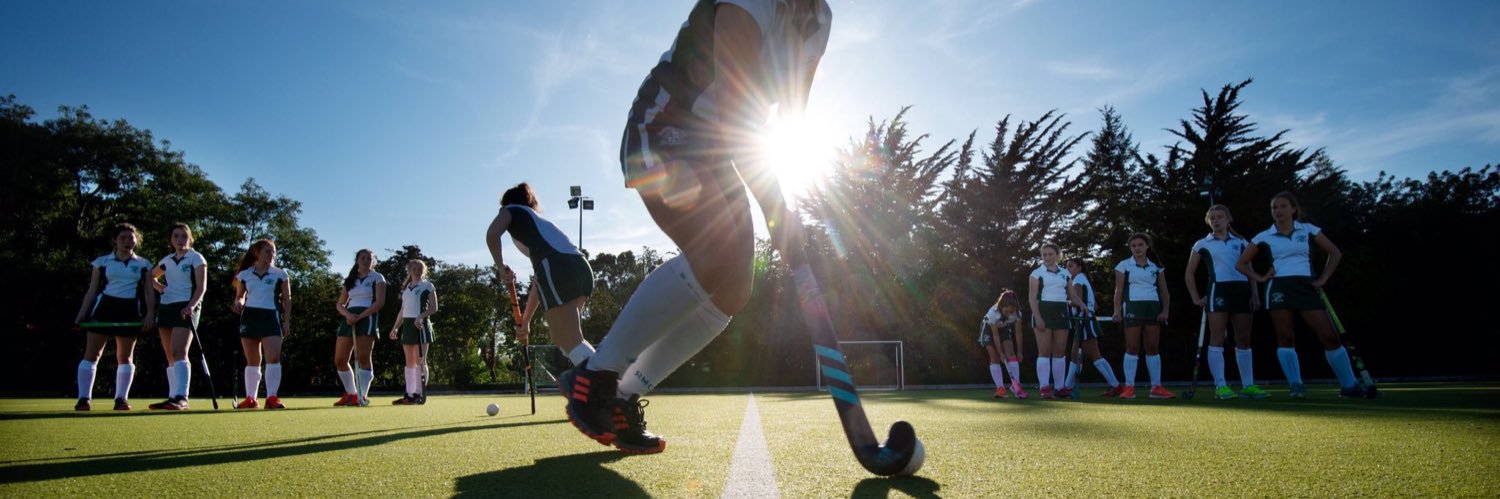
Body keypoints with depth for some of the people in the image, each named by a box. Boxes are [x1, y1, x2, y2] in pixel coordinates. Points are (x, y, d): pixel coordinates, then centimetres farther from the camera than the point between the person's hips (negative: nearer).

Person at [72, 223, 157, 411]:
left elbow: (149, 291, 7)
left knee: (125, 356, 4)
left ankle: (121, 399, 9)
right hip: (103, 307, -1)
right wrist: (82, 314, -1)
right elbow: (92, 290, 7)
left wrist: (150, 313, -4)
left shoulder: (143, 265, 9)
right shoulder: (102, 262, 7)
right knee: (91, 353, -5)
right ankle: (84, 398, -1)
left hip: (129, 311, 1)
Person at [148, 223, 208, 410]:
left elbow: (201, 286, -9)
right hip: (166, 307, 7)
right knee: (170, 356, 6)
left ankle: (181, 397, -25)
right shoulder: (166, 260, 16)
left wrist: (191, 305, -24)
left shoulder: (196, 258, 0)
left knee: (179, 352, -18)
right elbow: (151, 277, 33)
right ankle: (173, 397, 9)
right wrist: (161, 288, 11)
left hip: (186, 308, -7)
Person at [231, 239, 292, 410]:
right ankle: (250, 398, 14)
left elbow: (287, 299, 6)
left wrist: (286, 321, -2)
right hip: (249, 316, 2)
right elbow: (239, 296, 18)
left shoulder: (280, 274, 5)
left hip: (271, 317, -2)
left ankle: (272, 397, -15)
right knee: (252, 362, 7)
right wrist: (238, 304, -5)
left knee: (273, 358, -15)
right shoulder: (244, 274, 10)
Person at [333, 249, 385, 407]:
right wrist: (348, 314, -7)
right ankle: (351, 393, 15)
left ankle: (363, 396, -10)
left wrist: (359, 316, -16)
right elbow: (339, 304, 16)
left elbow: (379, 302, -7)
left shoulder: (377, 278, 5)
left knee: (363, 358, -12)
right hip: (349, 319, 6)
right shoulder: (350, 280, 20)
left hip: (367, 318, -6)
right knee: (339, 360, 2)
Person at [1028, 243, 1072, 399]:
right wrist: (1037, 317, -15)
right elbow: (1032, 297, -5)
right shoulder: (1037, 273, 0)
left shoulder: (1065, 273, 13)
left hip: (1061, 312, 4)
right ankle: (1044, 387, -7)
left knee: (1060, 351, 5)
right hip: (1044, 311, -4)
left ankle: (1059, 387, 10)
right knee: (1044, 351, -7)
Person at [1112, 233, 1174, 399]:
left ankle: (1156, 387, 5)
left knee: (1152, 348, 2)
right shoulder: (1124, 265, 5)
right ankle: (1129, 387, -4)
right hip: (1133, 307, -2)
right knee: (1132, 348, -5)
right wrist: (1117, 311, -12)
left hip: (1153, 307, 2)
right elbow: (1118, 290, 0)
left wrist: (1165, 310, -3)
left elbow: (1164, 291, 11)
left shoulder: (1156, 266, 12)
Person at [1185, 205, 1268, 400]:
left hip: (1242, 290, 3)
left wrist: (1254, 295, 0)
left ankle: (1248, 385, 10)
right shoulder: (1202, 244, 8)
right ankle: (1220, 386, -7)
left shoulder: (1241, 242, 15)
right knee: (1217, 339, -7)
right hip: (1218, 290, -3)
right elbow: (1189, 273, 10)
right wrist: (1196, 298, 2)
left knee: (1244, 340, 5)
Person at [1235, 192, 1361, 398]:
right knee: (1285, 338, -7)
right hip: (1279, 288, 0)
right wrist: (1260, 278, 0)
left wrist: (1323, 279, 4)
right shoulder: (1264, 237, 7)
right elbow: (1241, 263, 13)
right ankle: (1296, 386, -1)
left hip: (1306, 287, 1)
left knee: (1330, 336, -4)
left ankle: (1350, 386, 9)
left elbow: (1335, 253, 14)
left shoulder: (1308, 230, 9)